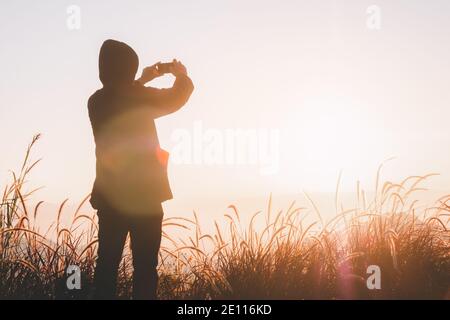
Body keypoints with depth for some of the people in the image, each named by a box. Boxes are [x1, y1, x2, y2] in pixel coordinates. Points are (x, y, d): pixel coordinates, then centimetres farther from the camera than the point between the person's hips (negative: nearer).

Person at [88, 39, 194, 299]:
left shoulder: (97, 101, 1)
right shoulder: (139, 98, -14)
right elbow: (176, 99, 4)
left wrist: (141, 82, 28)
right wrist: (182, 76, 23)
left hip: (109, 195, 5)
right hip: (143, 195, -5)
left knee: (108, 262, 10)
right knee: (145, 266, 2)